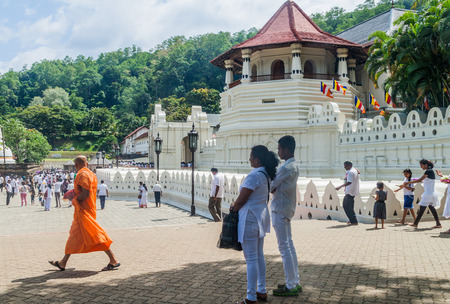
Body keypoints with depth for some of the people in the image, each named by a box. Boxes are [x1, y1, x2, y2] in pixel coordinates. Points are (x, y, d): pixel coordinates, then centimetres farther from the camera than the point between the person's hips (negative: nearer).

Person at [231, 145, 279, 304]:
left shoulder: (254, 176, -22)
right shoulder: (266, 175, 8)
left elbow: (241, 201, -19)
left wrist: (233, 208, 0)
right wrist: (237, 203, 10)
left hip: (250, 218, -10)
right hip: (261, 216, 10)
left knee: (251, 259, -2)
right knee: (259, 256, 18)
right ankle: (262, 291, 27)